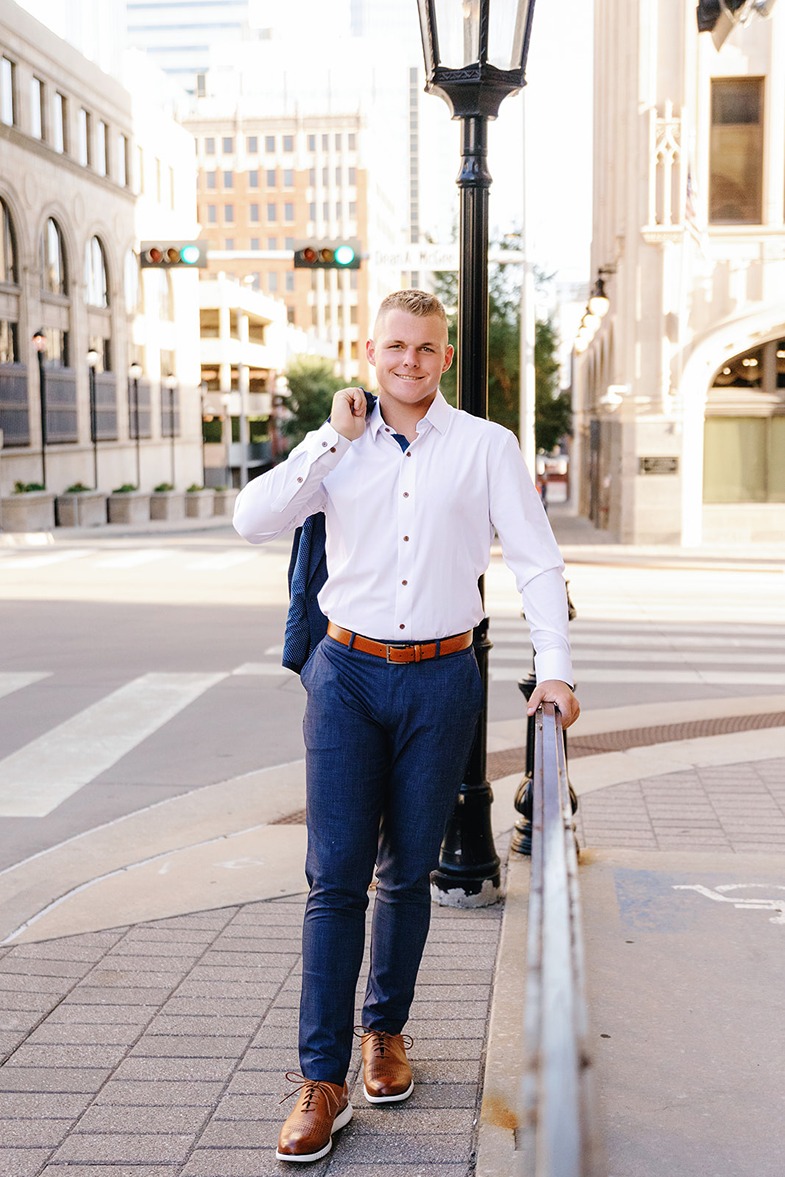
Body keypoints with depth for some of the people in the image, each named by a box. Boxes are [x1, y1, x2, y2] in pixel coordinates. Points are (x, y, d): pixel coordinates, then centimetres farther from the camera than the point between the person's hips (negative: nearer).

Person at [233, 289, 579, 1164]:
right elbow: (253, 520, -7)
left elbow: (536, 560, 1)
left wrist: (554, 667, -8)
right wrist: (335, 438, -9)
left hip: (442, 678, 0)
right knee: (336, 875, -4)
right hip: (349, 674, 0)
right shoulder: (338, 446, 6)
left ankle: (386, 1029, 31)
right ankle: (322, 1078, 3)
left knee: (408, 871, 11)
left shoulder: (486, 447, 2)